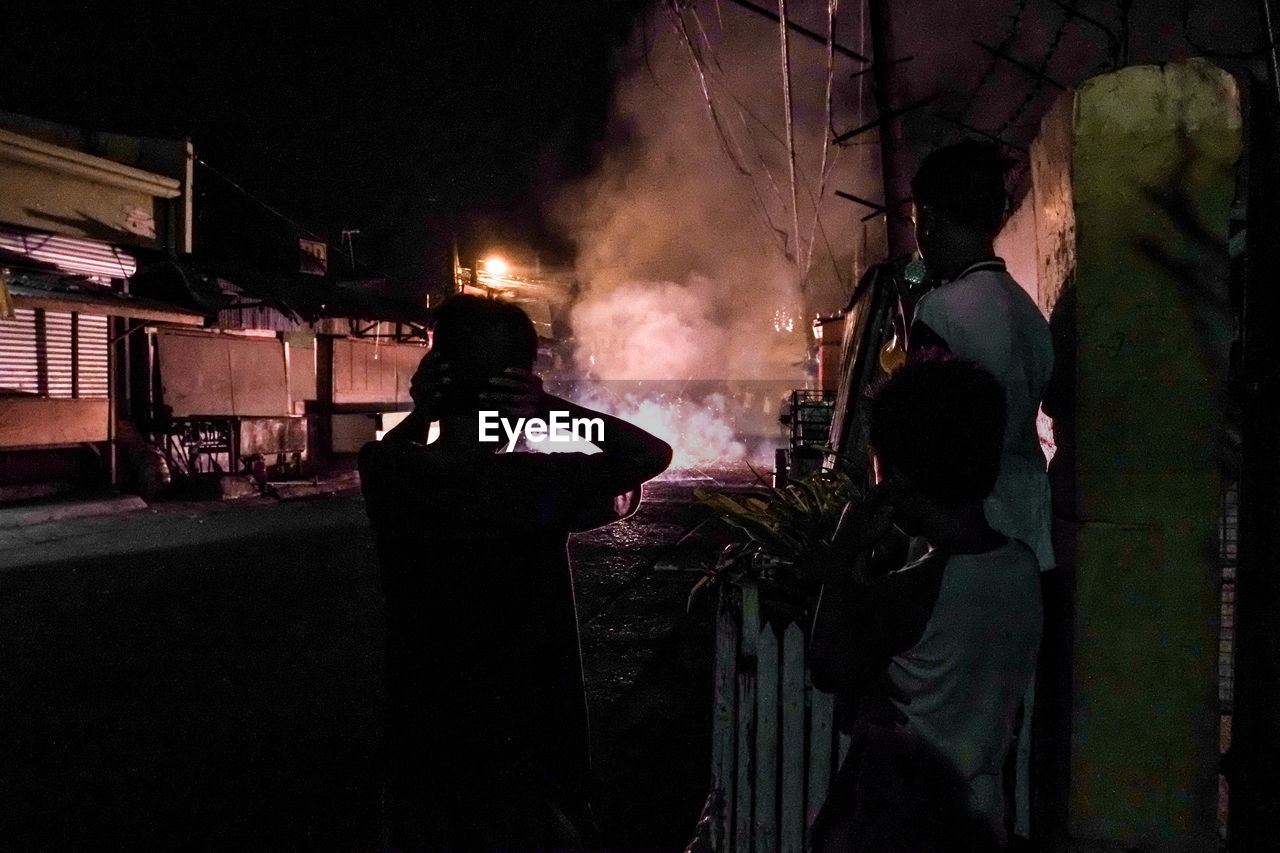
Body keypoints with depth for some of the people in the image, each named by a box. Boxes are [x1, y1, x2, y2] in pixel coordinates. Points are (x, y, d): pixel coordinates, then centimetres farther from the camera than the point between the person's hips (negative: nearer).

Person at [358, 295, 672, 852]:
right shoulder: (539, 485, -23)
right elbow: (652, 453, -11)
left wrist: (421, 411, -4)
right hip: (522, 738, -3)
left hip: (419, 731, 4)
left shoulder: (386, 475, -11)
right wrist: (549, 406, -15)